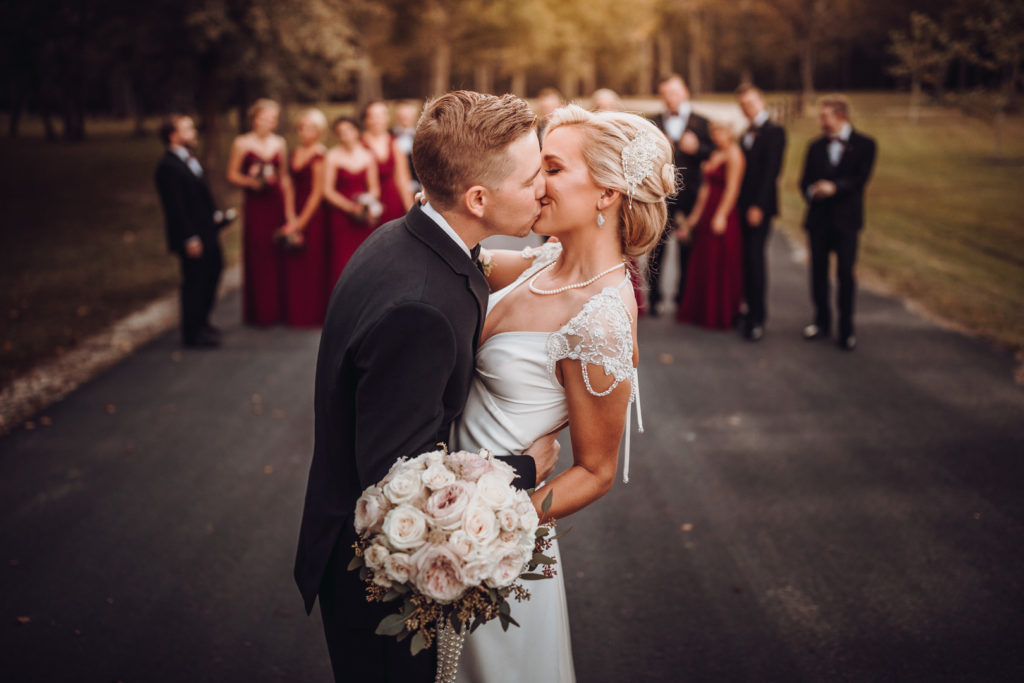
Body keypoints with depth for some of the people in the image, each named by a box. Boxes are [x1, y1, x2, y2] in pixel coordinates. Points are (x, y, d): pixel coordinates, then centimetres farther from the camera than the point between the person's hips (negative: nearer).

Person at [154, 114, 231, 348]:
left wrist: (216, 215, 9)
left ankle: (201, 322, 38)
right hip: (193, 236, -10)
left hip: (207, 230, 10)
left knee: (212, 272, 21)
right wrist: (190, 239, -21)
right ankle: (192, 333, 14)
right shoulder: (169, 166, -20)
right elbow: (175, 207, -21)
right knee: (195, 282, 1)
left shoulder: (189, 159, 10)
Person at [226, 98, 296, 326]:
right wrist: (250, 181, -16)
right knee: (257, 255, -2)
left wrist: (290, 211, 8)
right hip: (255, 204, -3)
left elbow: (285, 177, 12)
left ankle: (278, 309, 13)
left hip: (277, 202, 3)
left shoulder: (279, 143, 10)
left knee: (278, 255, 2)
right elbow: (232, 174, 2)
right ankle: (259, 312, 7)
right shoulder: (242, 143, 0)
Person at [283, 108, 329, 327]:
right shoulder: (295, 153, 12)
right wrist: (291, 217, 4)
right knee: (294, 265, 8)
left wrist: (302, 221, -8)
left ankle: (313, 315, 11)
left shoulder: (319, 155, -11)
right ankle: (295, 314, 18)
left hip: (313, 214, -7)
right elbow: (291, 186, 14)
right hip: (297, 213, 7)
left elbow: (318, 192, -11)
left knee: (312, 265, 0)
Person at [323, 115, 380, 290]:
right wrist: (351, 207, -12)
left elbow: (374, 187, 12)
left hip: (364, 218, 3)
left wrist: (370, 206, -7)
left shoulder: (367, 156, 8)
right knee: (342, 261, -5)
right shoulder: (332, 156, -1)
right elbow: (328, 191, -4)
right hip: (340, 215, -3)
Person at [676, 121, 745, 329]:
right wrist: (696, 214, 17)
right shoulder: (715, 155, 16)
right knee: (702, 263, 12)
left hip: (723, 212, -9)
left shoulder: (733, 154, -10)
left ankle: (720, 315, 7)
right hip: (707, 213, 9)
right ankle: (702, 312, 22)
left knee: (720, 264, -2)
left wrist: (721, 216, -21)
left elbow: (732, 188, -17)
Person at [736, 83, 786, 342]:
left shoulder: (774, 132, -7)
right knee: (747, 260, 7)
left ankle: (757, 320, -6)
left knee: (755, 258, -9)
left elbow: (771, 170, -13)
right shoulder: (748, 134, 17)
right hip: (744, 206, 7)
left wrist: (758, 206, -18)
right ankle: (751, 311, 15)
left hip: (760, 206, -7)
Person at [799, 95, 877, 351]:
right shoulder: (816, 146, 12)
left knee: (845, 273, -3)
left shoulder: (864, 145, 1)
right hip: (818, 217, 3)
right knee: (818, 271, 6)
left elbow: (860, 179, -8)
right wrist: (812, 192, -13)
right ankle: (822, 322, 20)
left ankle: (846, 330, 5)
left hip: (846, 218, -3)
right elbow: (805, 181, 9)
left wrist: (834, 187, -23)